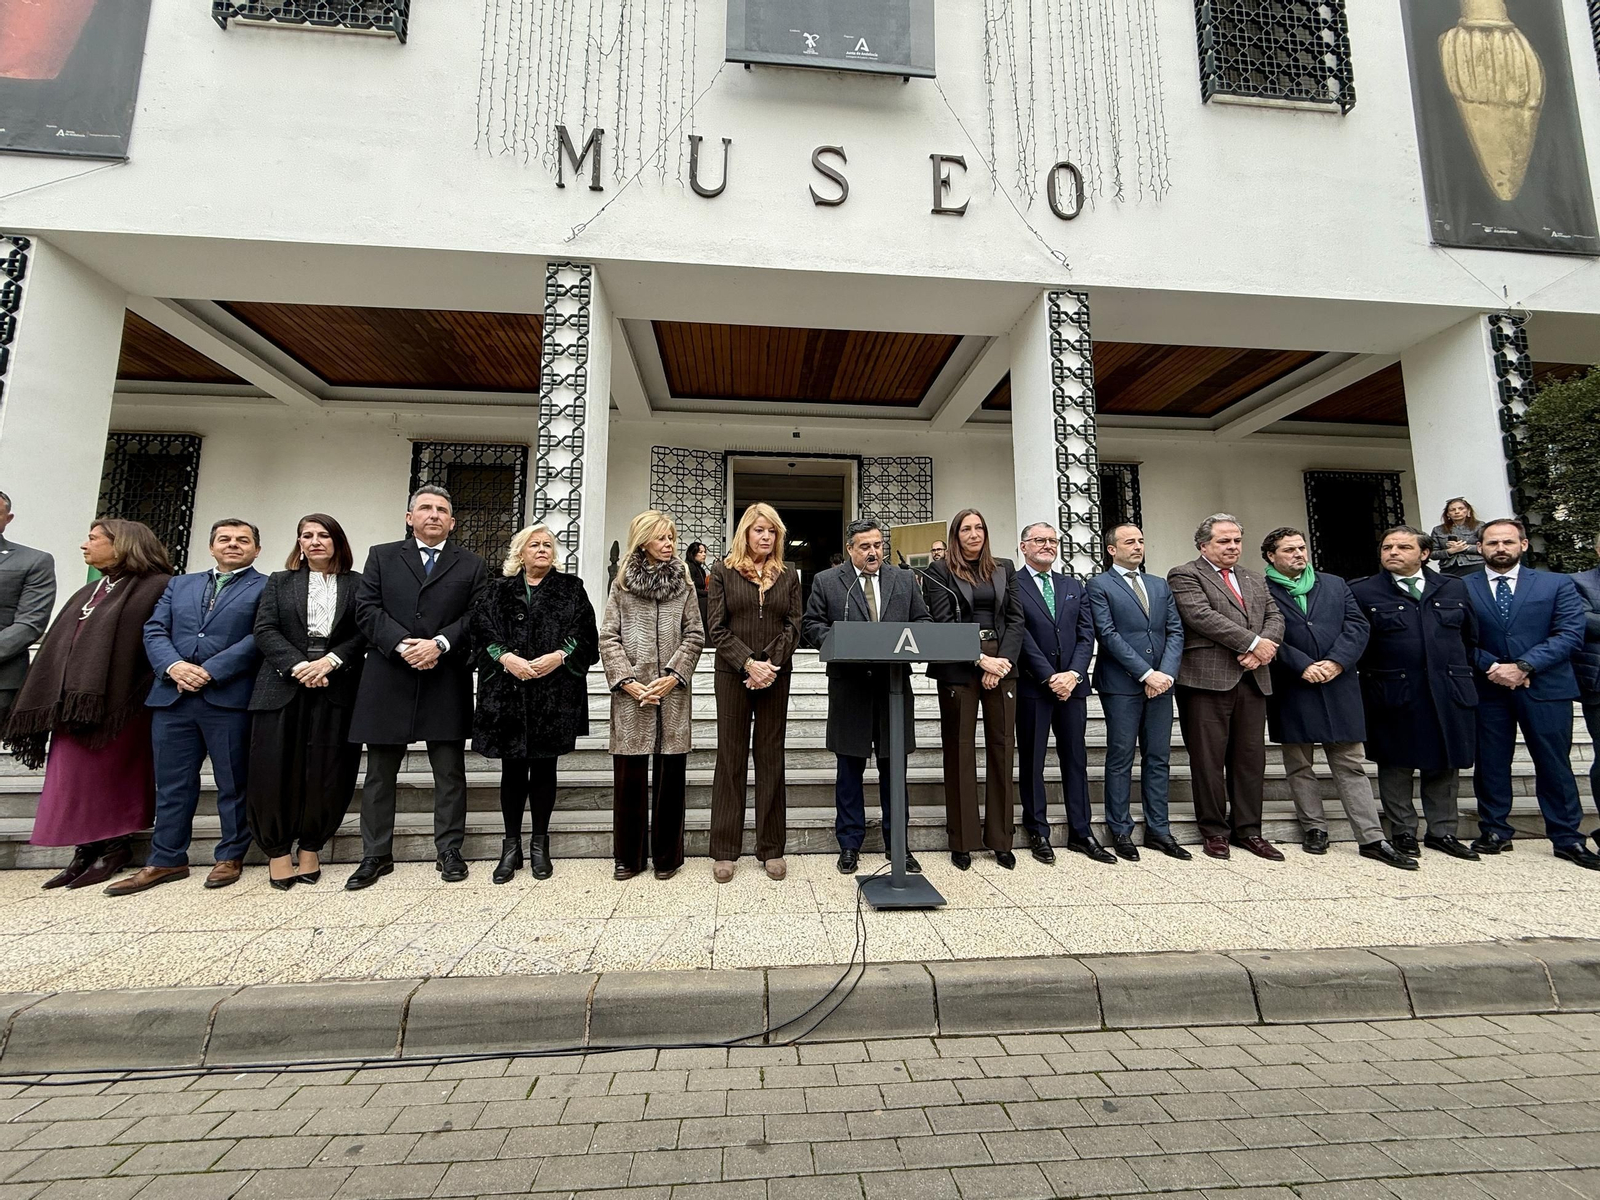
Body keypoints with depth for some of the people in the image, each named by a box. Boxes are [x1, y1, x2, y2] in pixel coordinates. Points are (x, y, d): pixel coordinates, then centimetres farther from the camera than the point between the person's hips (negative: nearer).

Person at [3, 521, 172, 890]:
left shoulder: (157, 588, -7)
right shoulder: (88, 593, 19)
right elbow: (59, 646, 19)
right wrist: (64, 700, 11)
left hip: (116, 702, -8)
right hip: (74, 699, 8)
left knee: (107, 773, 0)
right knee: (76, 775, 7)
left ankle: (113, 847, 12)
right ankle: (87, 850, 15)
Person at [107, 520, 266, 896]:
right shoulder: (179, 585, 19)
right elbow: (154, 631, 10)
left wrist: (210, 671, -15)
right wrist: (173, 665, -9)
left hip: (229, 698, -5)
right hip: (172, 697, 5)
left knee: (232, 783, 4)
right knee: (172, 784, 11)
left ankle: (230, 857, 15)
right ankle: (167, 860, 22)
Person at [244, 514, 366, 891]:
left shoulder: (356, 584, 9)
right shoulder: (279, 582, 14)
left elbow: (364, 633, 1)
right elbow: (265, 631, 2)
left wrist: (331, 661, -15)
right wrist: (298, 666, -13)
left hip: (336, 688, -1)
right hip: (283, 686, 1)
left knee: (327, 771, 1)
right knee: (275, 769, 1)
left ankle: (310, 848, 15)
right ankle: (278, 851, 15)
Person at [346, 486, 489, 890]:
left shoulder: (471, 565, 9)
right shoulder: (381, 556, 12)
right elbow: (367, 609, 1)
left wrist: (439, 643, -14)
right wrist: (402, 645, -13)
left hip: (447, 682, -1)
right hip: (388, 679, 1)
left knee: (450, 772, 5)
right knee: (380, 772, 10)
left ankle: (449, 851, 17)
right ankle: (375, 855, 22)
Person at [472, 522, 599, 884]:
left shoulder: (571, 588, 9)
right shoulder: (498, 591, 11)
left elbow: (584, 634, 0)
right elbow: (483, 632, 0)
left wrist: (558, 656, -15)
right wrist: (506, 657, -17)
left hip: (554, 694, -1)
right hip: (508, 692, 1)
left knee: (544, 768, 6)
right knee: (513, 770, 6)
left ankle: (539, 845, 19)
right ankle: (511, 846, 19)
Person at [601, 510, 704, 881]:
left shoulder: (683, 583, 9)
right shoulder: (622, 584, 7)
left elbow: (694, 636, 4)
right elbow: (608, 636, 2)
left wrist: (673, 676, -8)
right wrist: (626, 680, -9)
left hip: (673, 692, 1)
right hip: (631, 693, 0)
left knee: (670, 774, 5)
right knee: (629, 775, 4)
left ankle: (667, 855, 19)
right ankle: (629, 856, 20)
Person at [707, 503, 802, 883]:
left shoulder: (788, 577, 10)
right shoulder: (723, 571, 3)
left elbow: (793, 627, 2)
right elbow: (717, 629, -4)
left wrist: (770, 665, -13)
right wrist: (749, 664, -15)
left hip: (775, 677, 2)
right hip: (732, 676, -2)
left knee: (771, 759, 8)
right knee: (730, 759, 4)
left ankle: (771, 848, 18)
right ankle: (724, 851, 15)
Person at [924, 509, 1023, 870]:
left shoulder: (1004, 568, 15)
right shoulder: (940, 572, 3)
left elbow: (1015, 618, 8)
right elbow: (943, 623, -5)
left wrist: (1004, 660, -6)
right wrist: (981, 660, -12)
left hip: (1002, 665, 3)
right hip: (958, 668, -3)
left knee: (1002, 748, 4)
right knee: (960, 751, 1)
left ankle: (1000, 839, 16)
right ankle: (962, 841, 12)